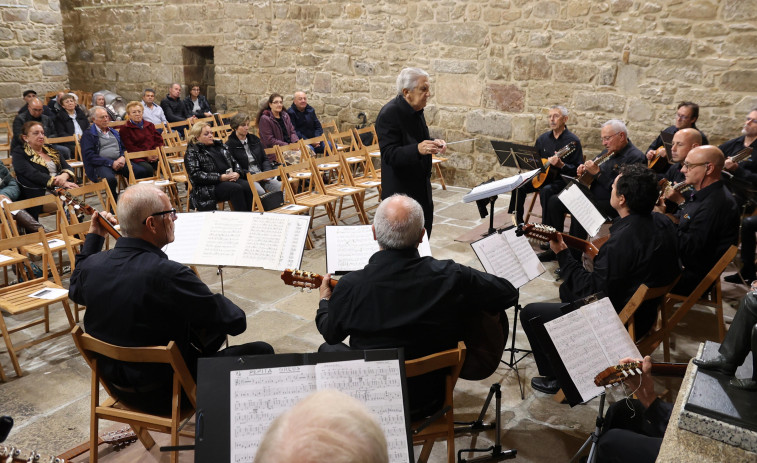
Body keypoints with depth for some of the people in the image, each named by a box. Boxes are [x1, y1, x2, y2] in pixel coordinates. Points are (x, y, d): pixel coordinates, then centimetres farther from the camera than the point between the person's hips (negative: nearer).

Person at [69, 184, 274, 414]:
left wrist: (93, 238, 21)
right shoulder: (168, 274, -33)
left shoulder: (92, 265, -10)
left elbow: (76, 291, 17)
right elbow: (236, 321, -25)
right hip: (165, 394, -8)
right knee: (262, 352, 3)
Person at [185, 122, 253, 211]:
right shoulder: (192, 153, 5)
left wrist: (237, 173, -1)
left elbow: (234, 162, 24)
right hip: (210, 186, -5)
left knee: (248, 186, -25)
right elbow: (195, 175, -8)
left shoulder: (219, 145, 24)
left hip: (230, 179, 6)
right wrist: (221, 177, -16)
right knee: (236, 189, -32)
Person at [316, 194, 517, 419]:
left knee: (328, 349, 27)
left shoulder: (351, 286, -25)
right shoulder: (452, 277, -24)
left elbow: (331, 334, -4)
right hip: (433, 398, 3)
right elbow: (510, 293, -8)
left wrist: (325, 300, 17)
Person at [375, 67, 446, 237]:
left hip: (421, 188, 9)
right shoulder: (388, 114, -20)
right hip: (401, 190, -8)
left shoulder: (416, 110, 7)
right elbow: (390, 154, -25)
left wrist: (433, 143, 0)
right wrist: (418, 149, -40)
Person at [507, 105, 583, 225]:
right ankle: (518, 222, -4)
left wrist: (561, 165, -29)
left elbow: (577, 169, -13)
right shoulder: (543, 138, 10)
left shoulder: (573, 141, -9)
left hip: (561, 180, -6)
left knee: (546, 191, -35)